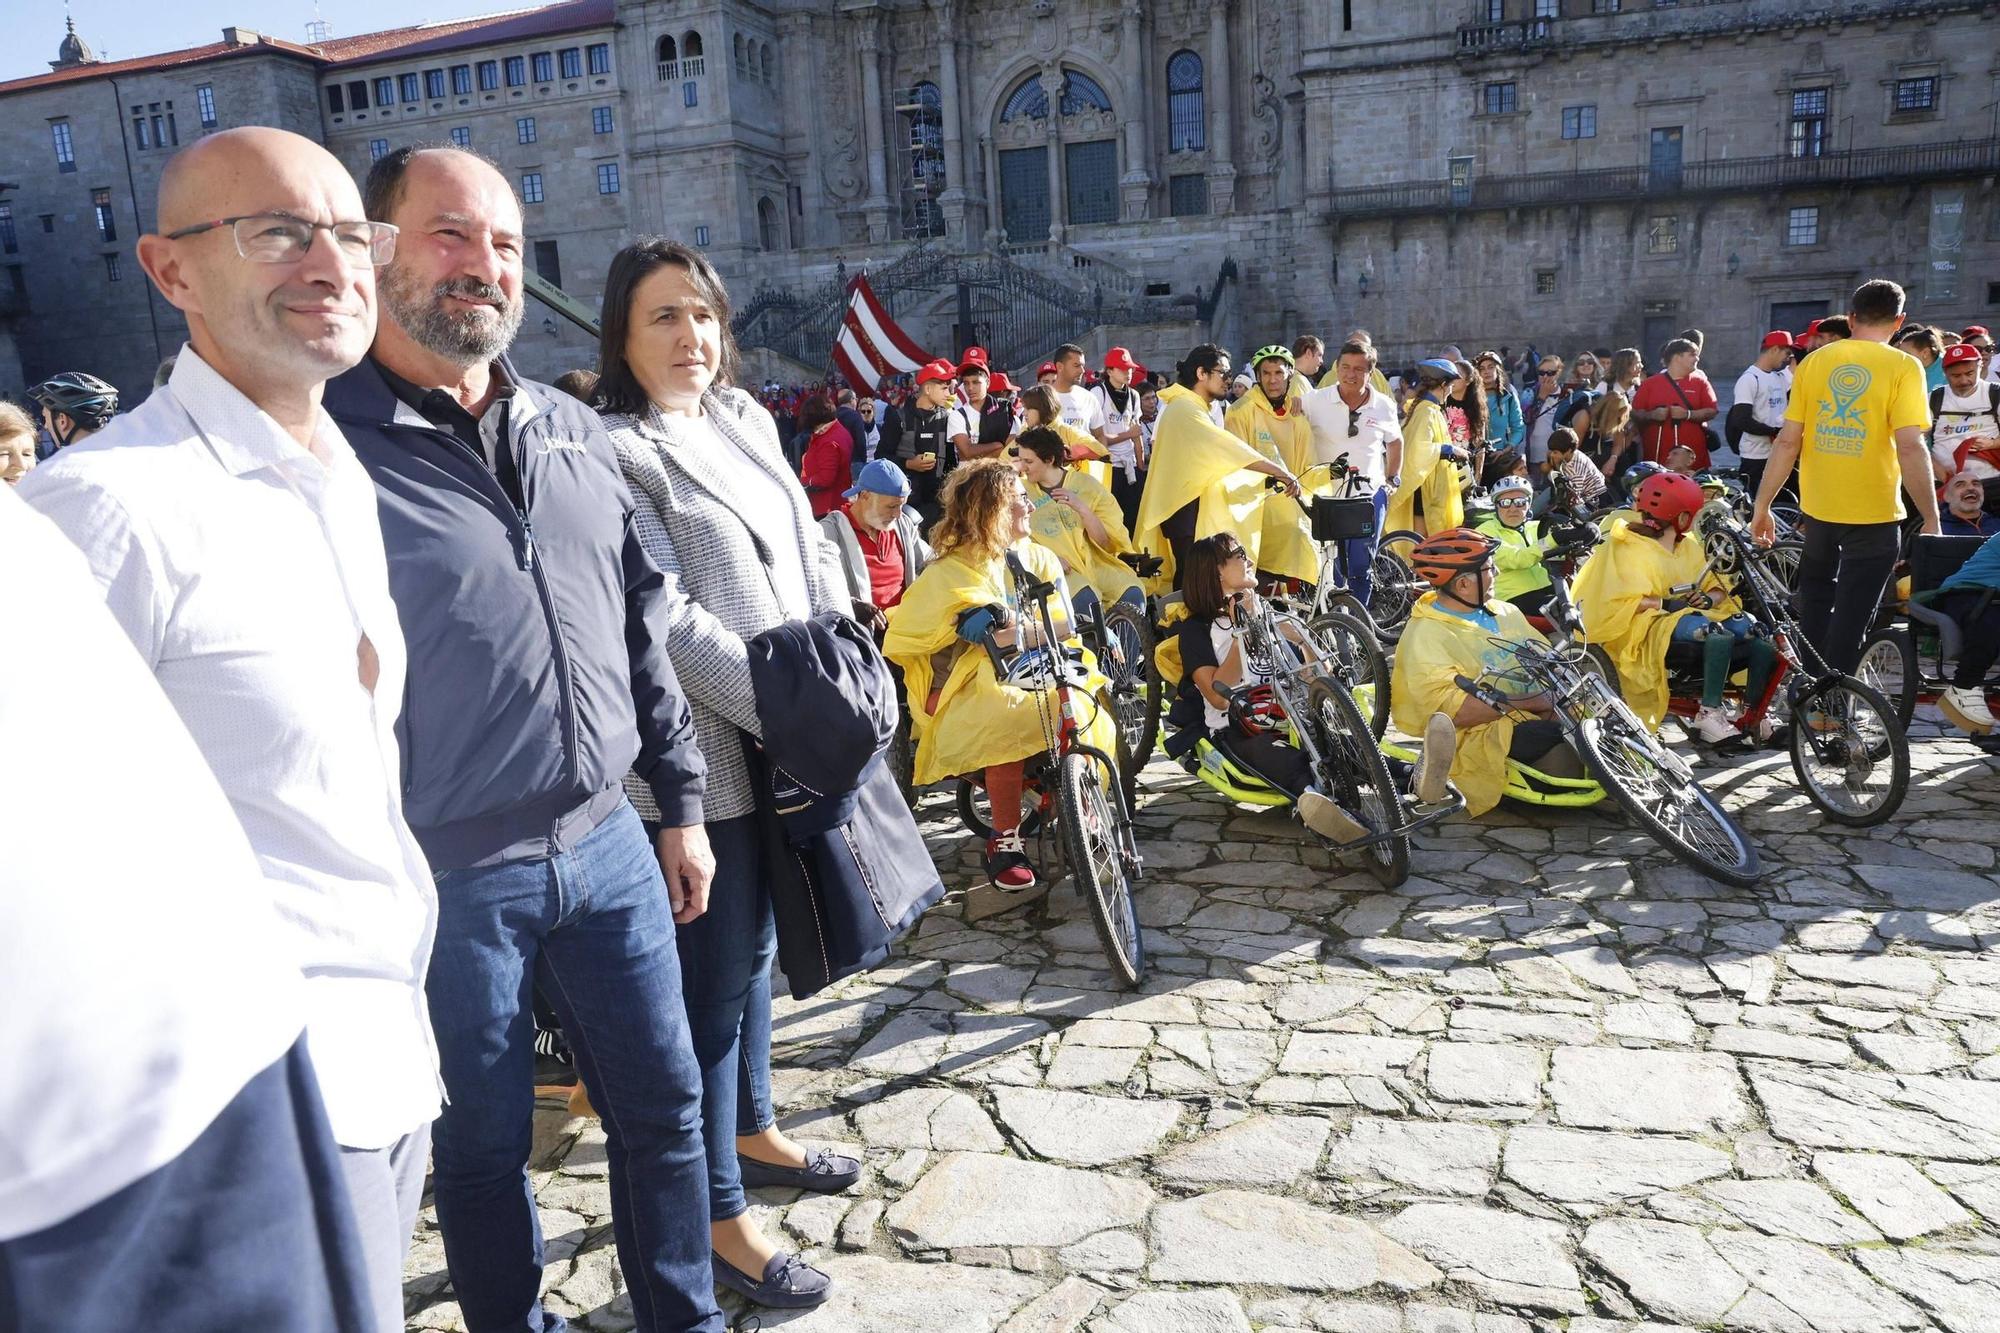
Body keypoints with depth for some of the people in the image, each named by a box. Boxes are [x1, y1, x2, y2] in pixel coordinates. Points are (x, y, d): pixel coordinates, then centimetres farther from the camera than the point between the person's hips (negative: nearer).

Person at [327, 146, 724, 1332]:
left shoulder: (574, 432, 7)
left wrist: (681, 799, 11)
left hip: (608, 845, 5)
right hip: (442, 880, -5)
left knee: (664, 1106, 16)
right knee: (485, 1145, 14)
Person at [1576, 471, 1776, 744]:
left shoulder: (1690, 545, 20)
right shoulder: (1630, 549, -2)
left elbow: (1717, 587, 16)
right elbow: (1619, 601, -14)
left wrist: (1709, 599, -7)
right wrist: (1665, 603, -22)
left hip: (1697, 613, 7)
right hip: (1657, 623, -7)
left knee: (1761, 637, -16)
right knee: (1719, 635, -35)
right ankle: (1709, 714, -30)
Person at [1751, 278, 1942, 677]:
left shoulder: (1814, 361, 1)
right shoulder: (1902, 366, -9)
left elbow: (1787, 442, -1)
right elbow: (1910, 448, -16)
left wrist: (1762, 506, 6)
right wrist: (1931, 521, -12)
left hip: (1818, 509, 4)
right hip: (1874, 514, -4)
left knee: (1815, 608, 22)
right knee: (1850, 621, 4)